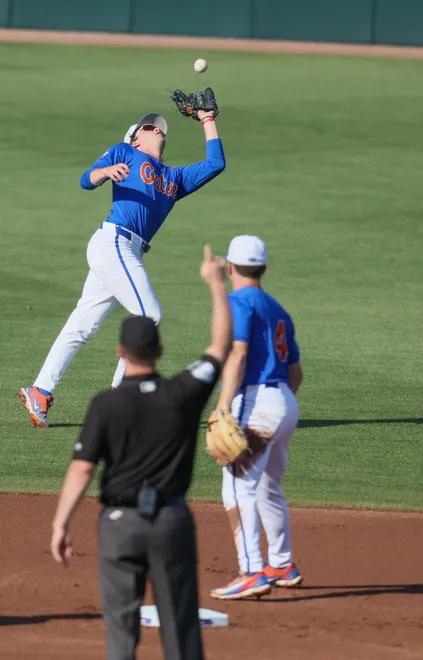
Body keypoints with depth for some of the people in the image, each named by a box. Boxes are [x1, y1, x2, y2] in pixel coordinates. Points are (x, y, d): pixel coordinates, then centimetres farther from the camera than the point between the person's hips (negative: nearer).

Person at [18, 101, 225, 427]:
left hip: (127, 254, 7)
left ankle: (39, 393, 3)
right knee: (149, 315, -12)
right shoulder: (124, 152, 10)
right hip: (113, 242, -7)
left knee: (81, 327, 4)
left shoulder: (174, 178, 28)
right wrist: (106, 171, -22)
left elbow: (215, 164, 24)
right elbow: (87, 181, 0)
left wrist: (208, 123, 26)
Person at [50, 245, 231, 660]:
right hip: (173, 519, 2)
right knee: (180, 621, 9)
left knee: (121, 623, 3)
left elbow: (82, 469, -14)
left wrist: (61, 523, -9)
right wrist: (216, 285, 18)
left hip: (120, 522, -2)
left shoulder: (106, 404, -10)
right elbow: (221, 345, 8)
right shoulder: (183, 394, -5)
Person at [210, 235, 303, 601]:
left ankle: (253, 572, -27)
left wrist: (223, 407, -23)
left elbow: (237, 354, -18)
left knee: (239, 488, -15)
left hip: (256, 402, -9)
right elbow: (296, 371, 24)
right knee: (268, 488, 24)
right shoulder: (277, 310, 22)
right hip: (286, 404, 9)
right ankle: (283, 566, 34)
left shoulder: (239, 302, -4)